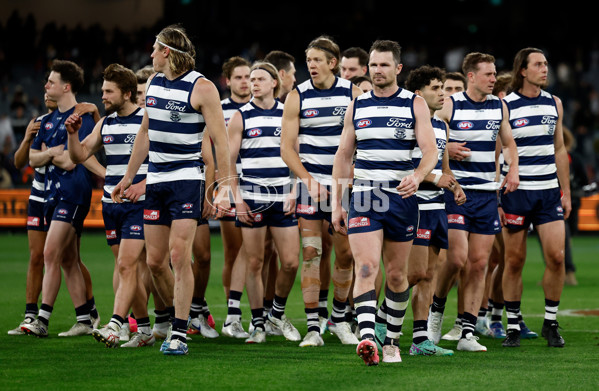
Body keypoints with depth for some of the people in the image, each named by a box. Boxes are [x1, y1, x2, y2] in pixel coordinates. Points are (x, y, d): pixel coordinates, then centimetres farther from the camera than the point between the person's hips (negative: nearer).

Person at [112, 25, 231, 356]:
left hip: (187, 179, -7)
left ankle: (179, 334, -11)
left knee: (179, 255, -14)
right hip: (155, 180, 7)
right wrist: (128, 177, 24)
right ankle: (178, 316, 22)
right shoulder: (152, 84, 12)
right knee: (155, 260, 4)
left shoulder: (201, 88, -10)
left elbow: (220, 141, -10)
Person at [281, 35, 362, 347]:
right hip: (311, 183, -1)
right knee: (310, 253, -7)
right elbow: (287, 148, -1)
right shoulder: (297, 97, 0)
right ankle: (313, 327, -4)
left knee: (346, 254, 4)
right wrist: (307, 178, -12)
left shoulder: (353, 93, 1)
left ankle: (339, 318, 22)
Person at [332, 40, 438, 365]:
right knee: (366, 268, -16)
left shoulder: (415, 104, 3)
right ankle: (367, 339, -28)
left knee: (396, 274, 8)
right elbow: (343, 155, 14)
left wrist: (417, 176, -27)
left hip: (401, 196, 0)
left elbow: (430, 150, -5)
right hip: (364, 195, 1)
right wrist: (336, 203, 9)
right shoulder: (357, 106, 10)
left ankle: (392, 340, 23)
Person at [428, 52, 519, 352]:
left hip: (487, 193, 5)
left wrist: (513, 169, 6)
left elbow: (508, 141, 24)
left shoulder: (499, 106, 9)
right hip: (455, 192, -5)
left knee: (479, 263, 1)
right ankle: (436, 308, 15)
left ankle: (467, 333, 5)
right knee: (457, 258, -13)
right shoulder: (449, 105, -6)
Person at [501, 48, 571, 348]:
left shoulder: (554, 104, 10)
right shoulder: (505, 106, -5)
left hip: (549, 191, 4)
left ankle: (551, 323, 8)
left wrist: (566, 192, 12)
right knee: (514, 259, 0)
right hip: (515, 191, -4)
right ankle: (513, 326, 10)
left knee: (556, 256, -5)